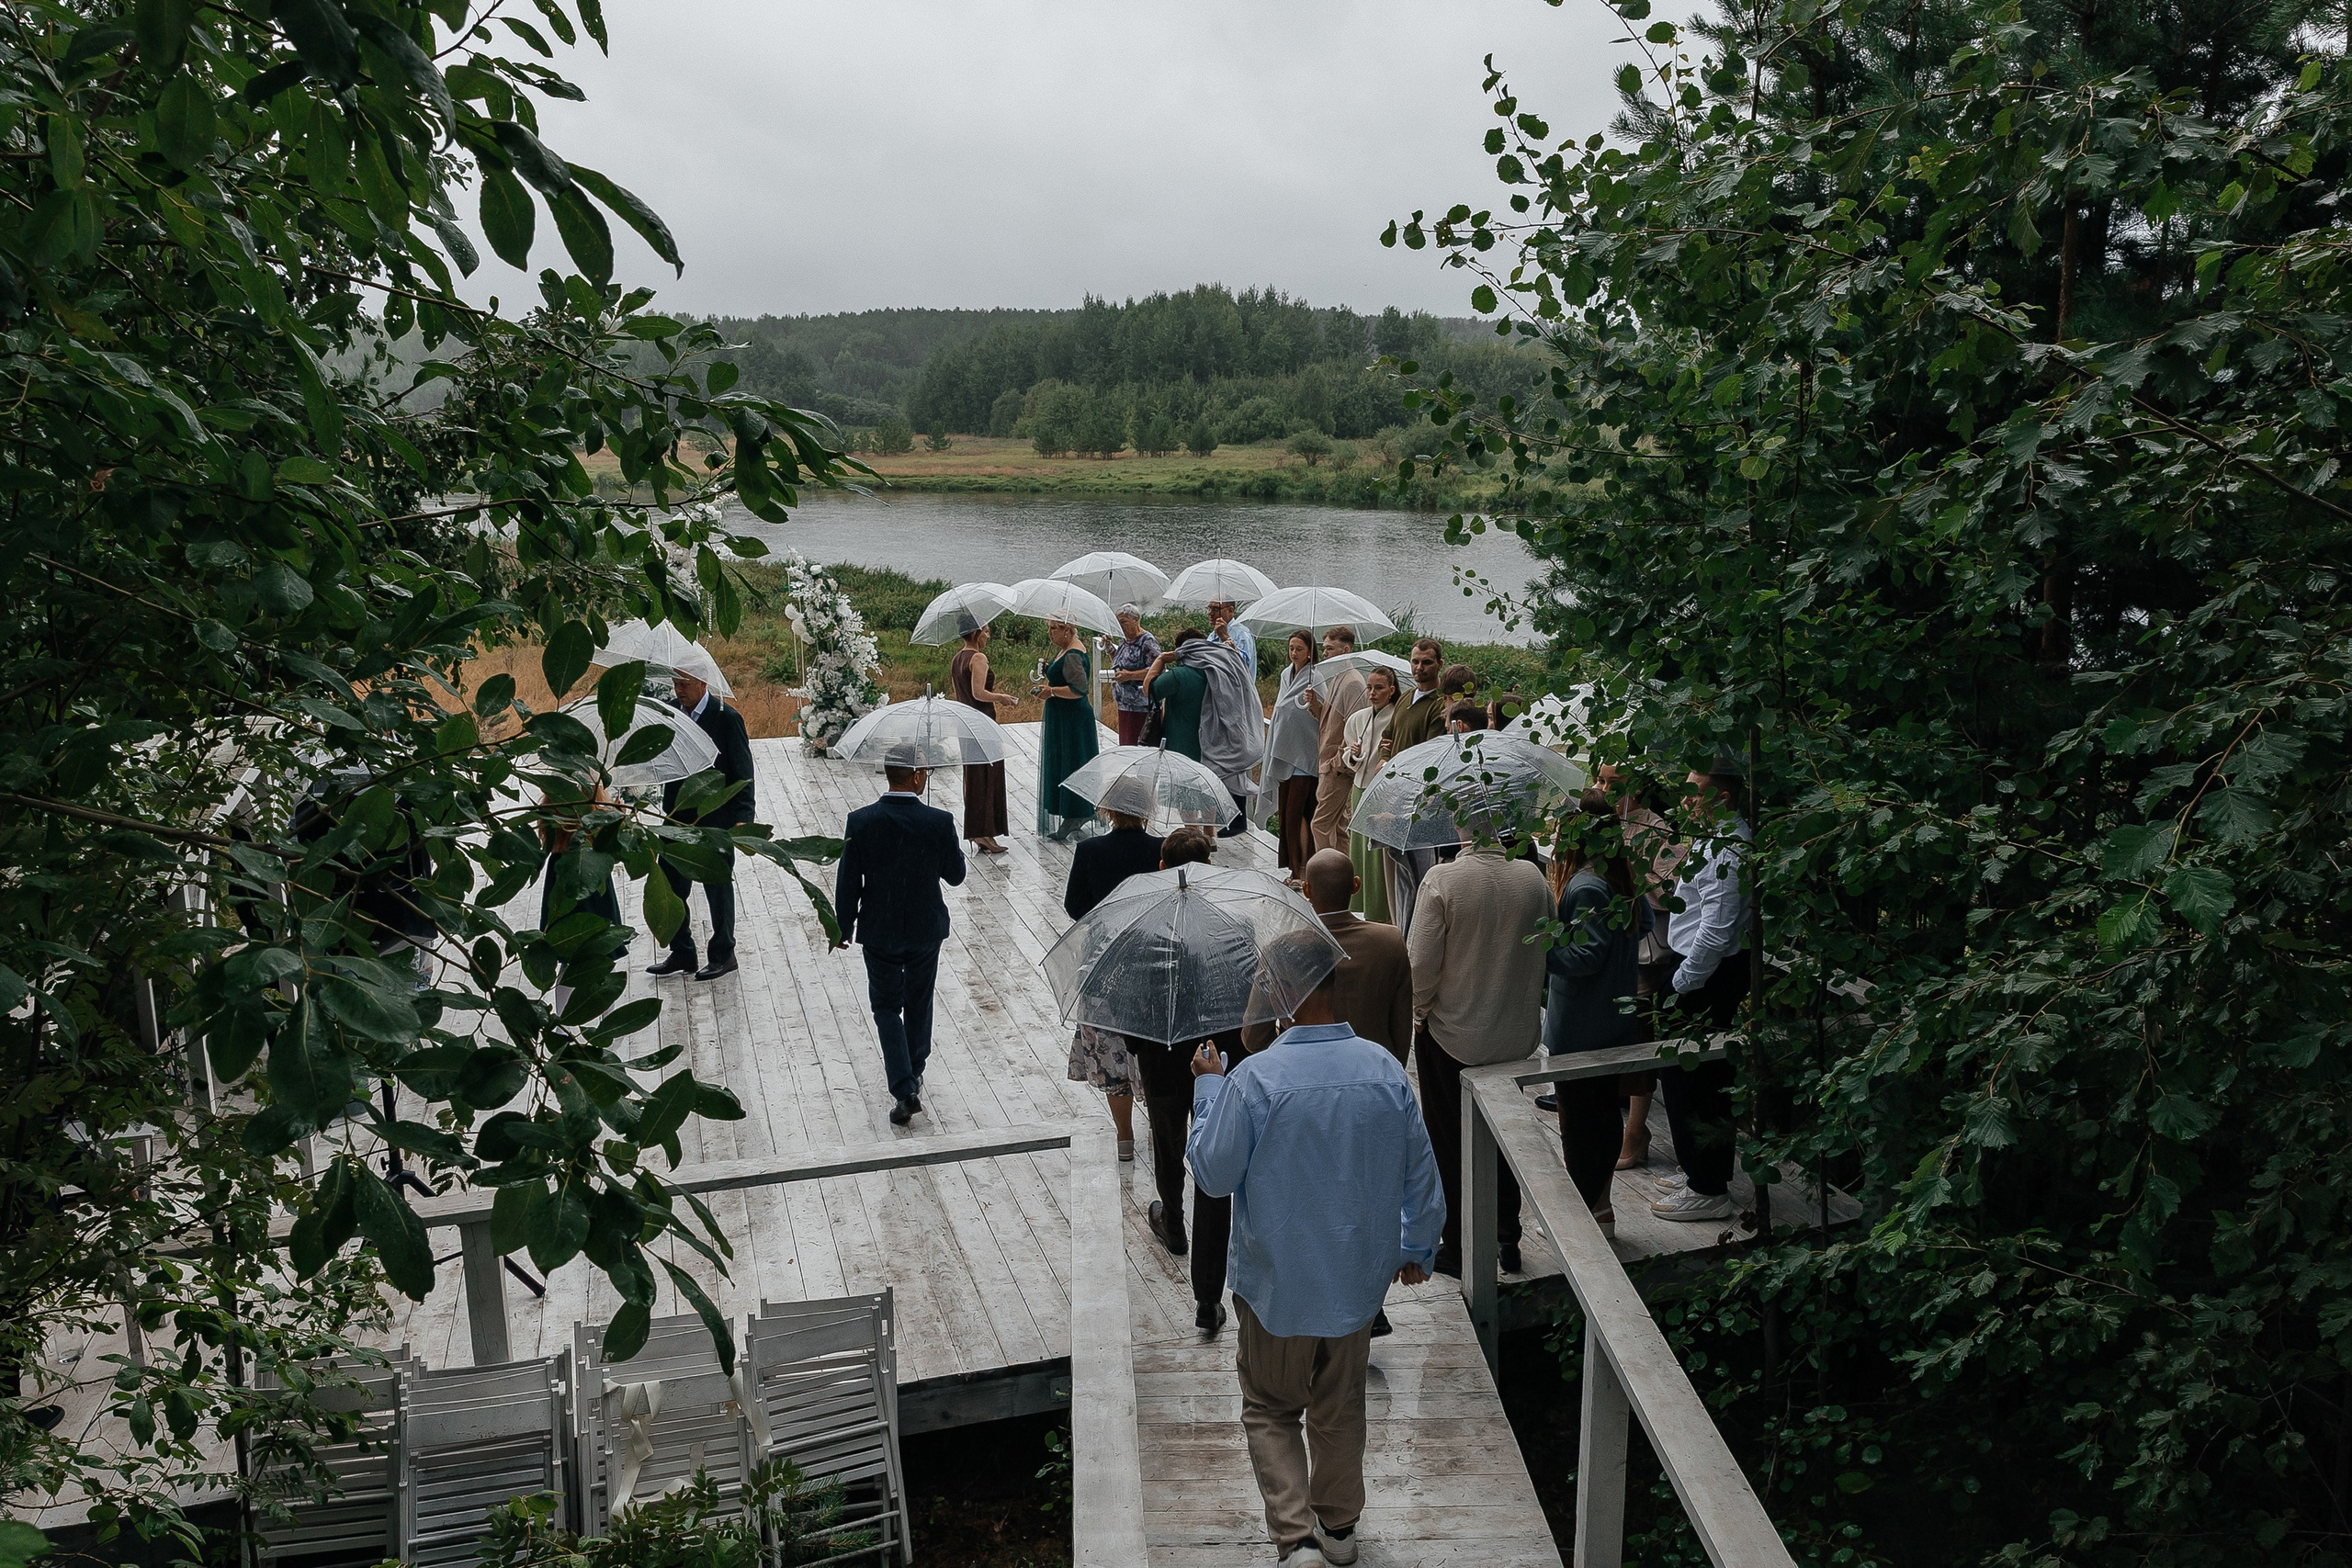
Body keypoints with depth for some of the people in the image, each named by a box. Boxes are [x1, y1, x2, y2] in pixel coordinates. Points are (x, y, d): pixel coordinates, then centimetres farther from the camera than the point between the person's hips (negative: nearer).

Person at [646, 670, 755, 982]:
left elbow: (742, 774, -10)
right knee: (669, 886, 9)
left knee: (717, 887, 7)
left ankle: (723, 955, 21)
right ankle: (682, 954, 24)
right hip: (678, 819, 5)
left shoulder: (727, 719, -11)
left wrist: (742, 817, -18)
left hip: (715, 820, -5)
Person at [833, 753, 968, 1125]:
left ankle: (904, 1090, 0)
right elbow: (956, 875, -4)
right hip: (926, 930, 1)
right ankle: (913, 1077, 38)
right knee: (918, 1003, 21)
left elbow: (848, 882, -9)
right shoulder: (940, 822, -17)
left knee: (886, 1007, 12)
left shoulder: (861, 821, -15)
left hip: (879, 932, -1)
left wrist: (844, 928, 4)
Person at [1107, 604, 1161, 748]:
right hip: (1125, 706, 9)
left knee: (1136, 745, -12)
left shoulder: (1147, 641, -11)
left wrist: (1130, 675, -22)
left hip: (1142, 707, -9)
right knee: (1125, 744, 9)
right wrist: (1110, 650, 12)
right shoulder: (1126, 642, 16)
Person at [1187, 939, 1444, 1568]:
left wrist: (1207, 1088, -2)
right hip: (1357, 1279, 4)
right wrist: (1418, 1248, 16)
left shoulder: (1253, 1078, -23)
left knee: (1270, 1410, 16)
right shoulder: (1384, 1069, -10)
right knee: (1341, 1408, 23)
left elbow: (1213, 1174, -13)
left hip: (1277, 1284, -4)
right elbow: (1421, 1173, 0)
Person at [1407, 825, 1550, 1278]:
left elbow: (1421, 960, -20)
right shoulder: (1532, 876, -8)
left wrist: (1421, 1011, -2)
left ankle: (1460, 1252, 21)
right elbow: (1550, 948, 4)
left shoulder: (1443, 878, -20)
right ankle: (1507, 1240, 31)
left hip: (1452, 1036, -4)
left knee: (1451, 1144, 12)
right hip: (1516, 1036, 4)